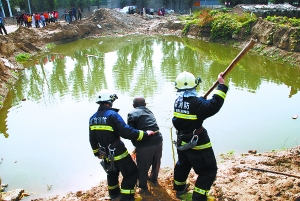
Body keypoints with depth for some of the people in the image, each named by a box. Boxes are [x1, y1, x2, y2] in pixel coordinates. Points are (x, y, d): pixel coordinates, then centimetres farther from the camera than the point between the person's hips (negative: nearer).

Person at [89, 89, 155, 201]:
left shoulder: (92, 118, 1)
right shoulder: (112, 115, -22)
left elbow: (92, 139, 10)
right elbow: (127, 132, -27)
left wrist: (96, 152, 25)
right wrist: (145, 134, -18)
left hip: (106, 154, 8)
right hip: (118, 153, -7)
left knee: (112, 173, 30)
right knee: (131, 173, 8)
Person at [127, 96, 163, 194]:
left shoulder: (132, 114, 2)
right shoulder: (149, 112, 19)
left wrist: (136, 145, 12)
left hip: (144, 145, -5)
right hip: (158, 141, 6)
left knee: (142, 167, 17)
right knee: (156, 162, 29)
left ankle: (143, 187, 33)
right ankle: (153, 179, 52)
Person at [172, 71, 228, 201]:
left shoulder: (178, 101, -3)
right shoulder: (196, 102, -26)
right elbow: (213, 106, -34)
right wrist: (221, 86, -29)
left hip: (182, 142, 8)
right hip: (197, 144, -8)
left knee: (183, 164, 29)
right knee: (209, 170, 8)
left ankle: (179, 188, 47)